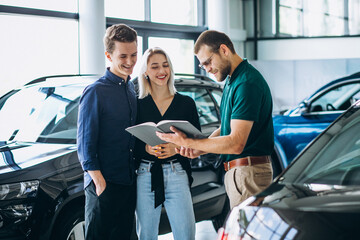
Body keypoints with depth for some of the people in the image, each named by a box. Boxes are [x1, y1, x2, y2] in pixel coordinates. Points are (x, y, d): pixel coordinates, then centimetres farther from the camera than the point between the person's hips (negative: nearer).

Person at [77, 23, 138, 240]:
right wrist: (99, 181, -16)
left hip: (129, 181, 7)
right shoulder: (96, 92, -10)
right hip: (104, 184, -7)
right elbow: (85, 143, -11)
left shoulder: (131, 89, 12)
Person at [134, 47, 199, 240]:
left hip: (177, 175, 0)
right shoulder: (138, 104, 6)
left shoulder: (186, 103, 7)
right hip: (146, 177, 1)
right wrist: (147, 148, -15)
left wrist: (176, 148, -13)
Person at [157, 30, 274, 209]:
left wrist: (188, 142, -20)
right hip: (236, 171, 10)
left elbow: (236, 143, -23)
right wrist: (199, 149, 2)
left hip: (249, 172, -10)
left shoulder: (247, 83, -18)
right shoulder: (231, 81, 16)